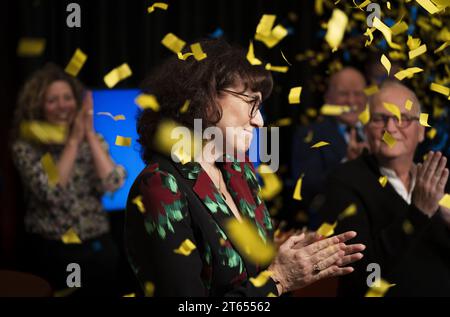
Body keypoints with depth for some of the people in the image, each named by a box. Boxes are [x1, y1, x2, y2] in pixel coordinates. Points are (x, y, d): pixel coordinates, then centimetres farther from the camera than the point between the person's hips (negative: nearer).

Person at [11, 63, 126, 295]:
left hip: (97, 245, 3)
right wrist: (74, 141, -13)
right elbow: (51, 191, -16)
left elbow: (113, 183, -7)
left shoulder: (92, 140, 8)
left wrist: (89, 135, -9)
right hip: (51, 249, -3)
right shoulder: (25, 146, -2)